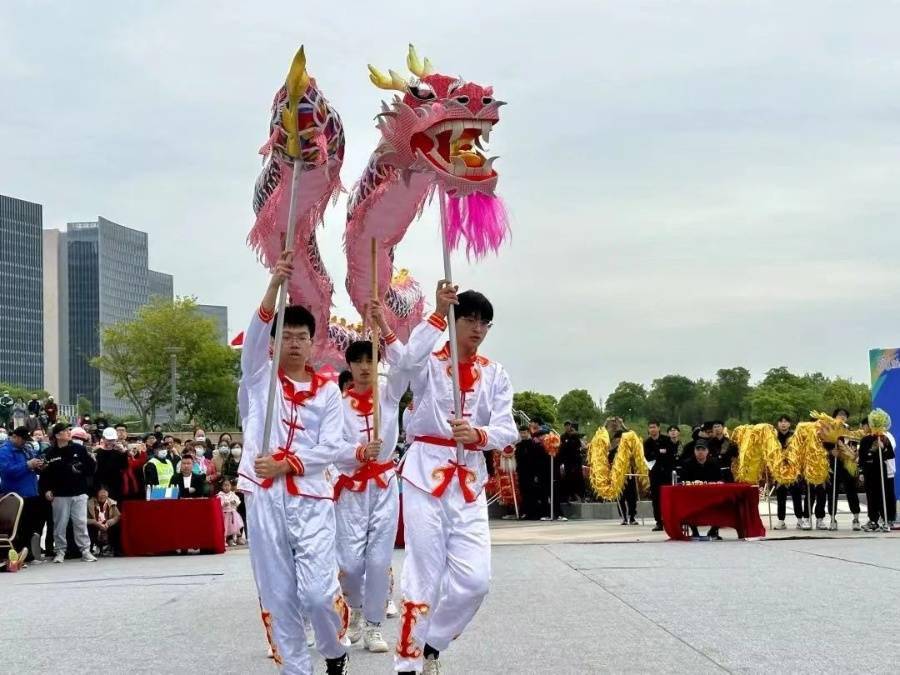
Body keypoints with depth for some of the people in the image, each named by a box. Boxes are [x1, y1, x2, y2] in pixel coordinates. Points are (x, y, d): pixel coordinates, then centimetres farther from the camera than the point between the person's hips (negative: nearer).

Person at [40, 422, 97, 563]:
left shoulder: (79, 449, 3)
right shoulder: (50, 453, -2)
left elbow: (92, 467, 4)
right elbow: (45, 473, -1)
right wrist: (46, 490, -7)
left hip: (79, 493, 1)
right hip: (60, 495, -1)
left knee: (81, 523, 1)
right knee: (60, 524, 5)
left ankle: (85, 551, 7)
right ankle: (60, 551, 16)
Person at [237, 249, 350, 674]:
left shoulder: (328, 391, 8)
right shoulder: (259, 376, 7)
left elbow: (332, 448, 0)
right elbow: (254, 333, -12)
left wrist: (285, 463, -14)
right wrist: (275, 284, -27)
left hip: (311, 498, 0)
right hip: (264, 497, 1)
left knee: (318, 591, -8)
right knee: (278, 595, 3)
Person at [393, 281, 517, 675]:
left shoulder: (494, 375, 9)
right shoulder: (429, 364, -1)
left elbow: (507, 430, -3)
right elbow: (411, 358, -27)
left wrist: (478, 434, -24)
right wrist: (439, 313, -33)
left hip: (469, 481, 4)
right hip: (425, 474, -4)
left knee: (474, 579, -3)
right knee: (424, 577, -4)